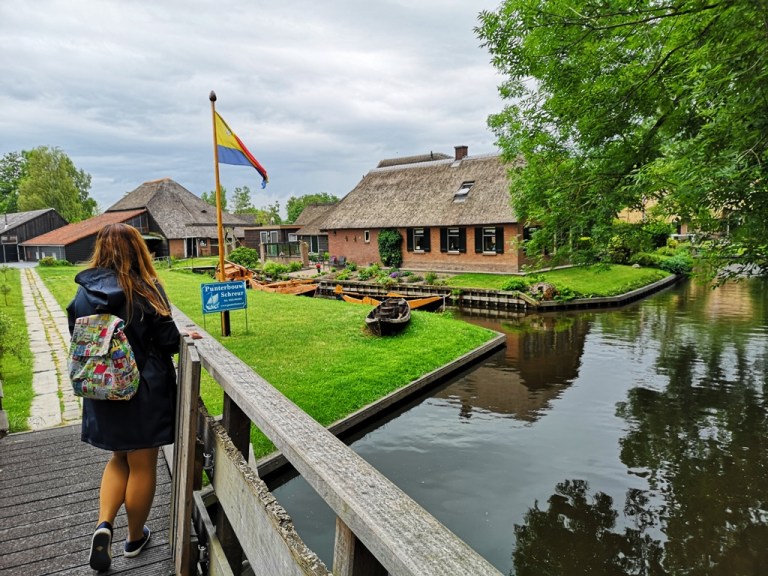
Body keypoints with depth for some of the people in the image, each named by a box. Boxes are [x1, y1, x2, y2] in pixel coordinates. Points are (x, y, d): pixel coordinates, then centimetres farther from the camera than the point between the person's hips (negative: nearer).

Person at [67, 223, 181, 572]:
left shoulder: (83, 294, -2)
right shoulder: (147, 291, -16)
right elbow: (169, 341, -14)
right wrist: (185, 335, 7)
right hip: (146, 391, -4)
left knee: (120, 459, 25)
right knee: (142, 465, 12)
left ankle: (103, 524, 9)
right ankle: (135, 538, 29)